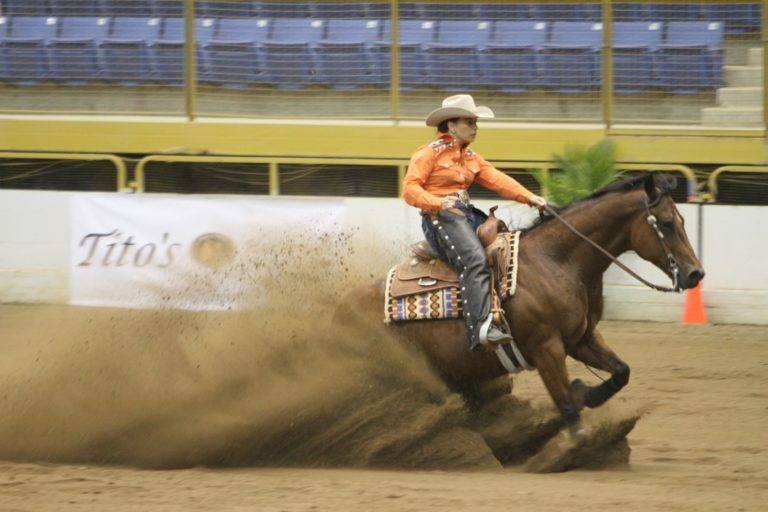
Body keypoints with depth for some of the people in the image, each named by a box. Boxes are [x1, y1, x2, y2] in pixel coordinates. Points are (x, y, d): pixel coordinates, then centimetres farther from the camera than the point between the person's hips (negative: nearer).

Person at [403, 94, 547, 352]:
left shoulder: (470, 157, 22)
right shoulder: (430, 153, -1)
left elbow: (496, 180, 10)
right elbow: (410, 189, -8)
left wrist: (528, 197, -5)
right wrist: (438, 203, -25)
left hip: (467, 214, 9)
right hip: (440, 216, -9)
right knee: (475, 259, -30)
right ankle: (481, 328, -44)